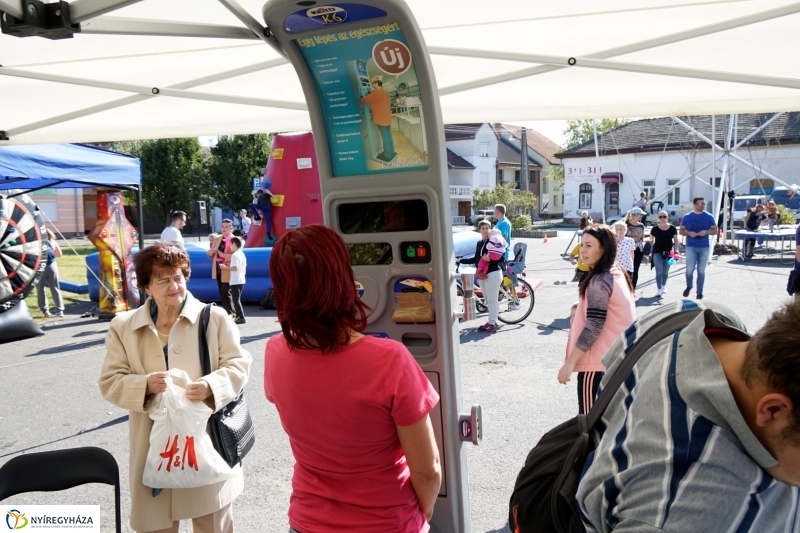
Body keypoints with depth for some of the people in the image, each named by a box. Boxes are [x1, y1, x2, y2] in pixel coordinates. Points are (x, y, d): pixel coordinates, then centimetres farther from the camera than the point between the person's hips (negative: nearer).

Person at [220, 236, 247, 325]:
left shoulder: (234, 255, -15)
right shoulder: (242, 254, 13)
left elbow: (235, 268, -23)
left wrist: (225, 267, -12)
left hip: (235, 281, -9)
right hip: (241, 280, 9)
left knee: (236, 299, -6)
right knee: (237, 299, 17)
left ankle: (241, 317, -7)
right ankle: (238, 316, 21)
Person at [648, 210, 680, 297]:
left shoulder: (672, 228, 0)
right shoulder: (654, 229, -2)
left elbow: (676, 240, 3)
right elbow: (651, 240, 6)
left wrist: (676, 249, -9)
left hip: (668, 252, 2)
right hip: (657, 252, -2)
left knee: (665, 271, 13)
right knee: (659, 270, -10)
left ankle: (663, 286, 36)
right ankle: (659, 289, -10)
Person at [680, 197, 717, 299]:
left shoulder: (709, 217, 2)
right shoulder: (687, 217, 2)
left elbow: (715, 230, 5)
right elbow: (681, 231, 6)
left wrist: (706, 232, -15)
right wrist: (689, 233, -15)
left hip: (704, 247, 1)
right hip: (691, 246, -1)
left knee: (701, 270, 6)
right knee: (690, 269, -8)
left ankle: (699, 292, 15)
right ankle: (689, 286, 21)